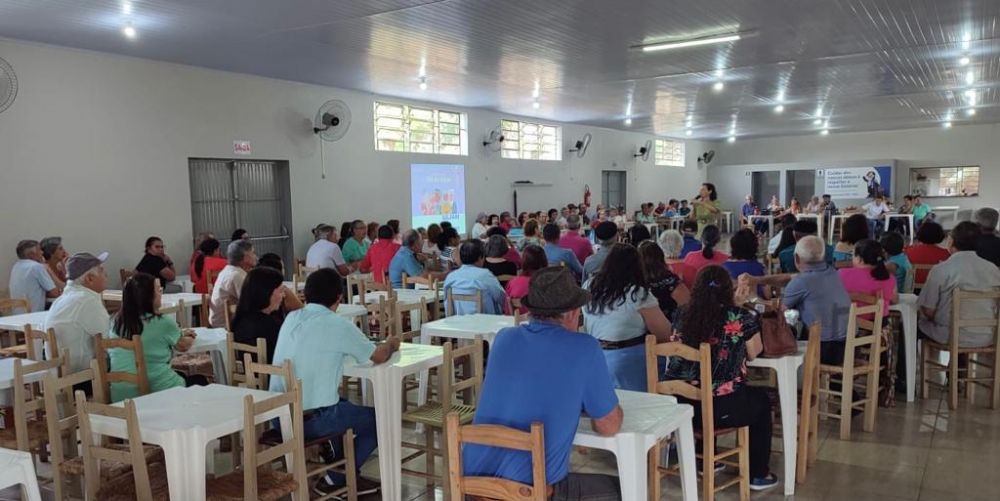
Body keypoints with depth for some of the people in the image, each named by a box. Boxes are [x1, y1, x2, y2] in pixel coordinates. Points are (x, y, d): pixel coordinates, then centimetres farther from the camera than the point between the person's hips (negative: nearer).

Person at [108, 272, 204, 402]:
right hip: (157, 391, -6)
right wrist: (189, 337, 27)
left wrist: (180, 334, 27)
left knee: (181, 376, 30)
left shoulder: (116, 322, 3)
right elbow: (184, 346, 5)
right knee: (200, 381, 21)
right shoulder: (163, 323, -13)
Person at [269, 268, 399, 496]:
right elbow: (379, 356, -2)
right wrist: (390, 344, 21)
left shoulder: (291, 319, 7)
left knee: (343, 405, 31)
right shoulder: (338, 325, -12)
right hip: (311, 420, -7)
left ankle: (340, 471, 31)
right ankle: (335, 478, 15)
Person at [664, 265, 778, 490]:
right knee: (761, 400, 28)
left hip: (677, 403, 4)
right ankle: (758, 474, 36)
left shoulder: (683, 314, 3)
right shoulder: (743, 318, -7)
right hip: (720, 406, -4)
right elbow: (753, 354, 10)